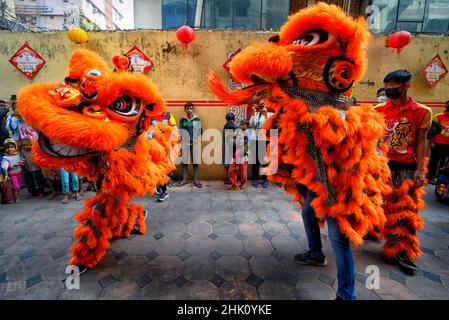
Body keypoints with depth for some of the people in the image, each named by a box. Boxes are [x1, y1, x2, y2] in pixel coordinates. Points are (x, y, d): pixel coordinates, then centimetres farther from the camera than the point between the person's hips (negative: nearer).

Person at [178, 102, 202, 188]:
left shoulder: (197, 119, 5)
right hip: (185, 143, 1)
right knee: (184, 161, 2)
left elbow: (200, 131, 8)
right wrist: (179, 146, 3)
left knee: (196, 161, 0)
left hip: (195, 143, 0)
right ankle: (184, 179, 12)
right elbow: (180, 133, 8)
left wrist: (198, 140, -2)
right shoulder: (182, 120, 7)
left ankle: (196, 180, 6)